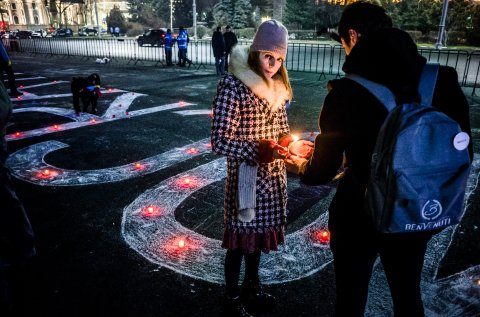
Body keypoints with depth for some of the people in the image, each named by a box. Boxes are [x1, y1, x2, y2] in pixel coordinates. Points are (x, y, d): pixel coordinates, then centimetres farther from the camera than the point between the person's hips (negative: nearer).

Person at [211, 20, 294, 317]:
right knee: (240, 238, 9)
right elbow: (220, 141, -19)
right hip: (246, 177, -7)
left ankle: (252, 285, 45)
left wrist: (286, 143, -7)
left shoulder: (277, 85, 6)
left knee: (259, 232, 21)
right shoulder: (233, 85, -16)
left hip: (273, 176, 7)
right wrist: (256, 151, -30)